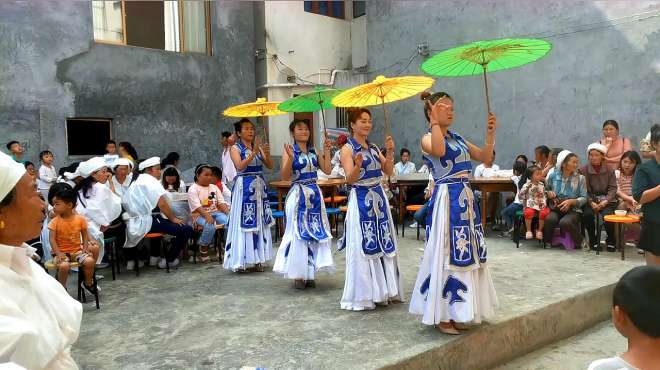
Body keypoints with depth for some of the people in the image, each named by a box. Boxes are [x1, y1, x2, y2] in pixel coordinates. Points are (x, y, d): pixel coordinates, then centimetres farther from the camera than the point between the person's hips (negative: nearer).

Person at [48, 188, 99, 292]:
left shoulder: (80, 219, -3)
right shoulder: (55, 222, -7)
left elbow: (85, 235, 7)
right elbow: (52, 239, -10)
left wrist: (85, 247, -9)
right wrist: (58, 253, -23)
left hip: (78, 251, 2)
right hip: (62, 252, -2)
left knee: (90, 261, -24)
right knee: (64, 266, -33)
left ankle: (88, 283, 4)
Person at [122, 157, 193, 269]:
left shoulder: (136, 182, 18)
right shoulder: (152, 181, -7)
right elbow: (162, 204, -18)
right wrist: (173, 219, -4)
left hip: (133, 224, 10)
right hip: (147, 223, -10)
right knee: (187, 230, -10)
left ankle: (154, 257, 38)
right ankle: (168, 260, 4)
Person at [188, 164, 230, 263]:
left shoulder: (214, 187, 18)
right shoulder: (193, 189, 0)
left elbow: (221, 203, 9)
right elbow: (197, 206, -14)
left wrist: (228, 212, -11)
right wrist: (207, 216, -30)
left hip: (216, 212, 5)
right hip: (200, 215, -5)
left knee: (230, 222, -26)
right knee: (209, 226, -37)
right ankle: (203, 249, -12)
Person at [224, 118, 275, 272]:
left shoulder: (258, 147, 11)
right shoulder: (236, 148, -2)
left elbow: (270, 165, 5)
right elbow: (240, 166, -18)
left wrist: (267, 154, -13)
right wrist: (254, 152, -23)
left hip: (259, 186, 5)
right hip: (244, 188, -5)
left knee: (259, 221, 7)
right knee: (244, 222, -5)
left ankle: (256, 259, 16)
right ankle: (242, 260, 2)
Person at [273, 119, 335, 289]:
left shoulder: (313, 151, 10)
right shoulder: (289, 151, -4)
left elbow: (327, 170, 4)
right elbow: (284, 176, -14)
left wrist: (327, 152, -1)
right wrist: (290, 157, -25)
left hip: (315, 194, 5)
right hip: (298, 195, -5)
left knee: (315, 231, 7)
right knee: (298, 232, -2)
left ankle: (310, 272, 19)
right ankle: (298, 275, 8)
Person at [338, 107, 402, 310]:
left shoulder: (374, 147, 12)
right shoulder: (347, 149, -6)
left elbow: (389, 172, 5)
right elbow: (350, 179, -15)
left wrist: (389, 152, -9)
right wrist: (358, 165, -34)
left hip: (379, 198, 7)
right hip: (360, 200, -7)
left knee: (383, 244, 10)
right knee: (362, 247, -3)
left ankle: (382, 290, 22)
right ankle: (362, 296, 7)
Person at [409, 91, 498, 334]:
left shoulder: (457, 138, 16)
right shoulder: (428, 139, -7)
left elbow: (485, 158, 15)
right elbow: (439, 151, -31)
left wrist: (490, 134, 4)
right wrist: (435, 121, -24)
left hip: (466, 198, 8)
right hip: (447, 199, -8)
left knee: (464, 254, 12)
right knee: (446, 254, -3)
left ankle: (455, 312, 25)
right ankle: (442, 316, 9)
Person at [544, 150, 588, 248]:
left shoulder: (580, 178, 0)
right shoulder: (553, 175, 4)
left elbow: (584, 198, -2)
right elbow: (545, 189, 17)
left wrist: (571, 201, -19)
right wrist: (548, 193, -6)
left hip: (573, 210, -1)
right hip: (555, 208, 1)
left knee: (565, 222, -35)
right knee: (550, 219, -34)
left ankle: (580, 241, -4)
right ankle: (547, 241, -4)